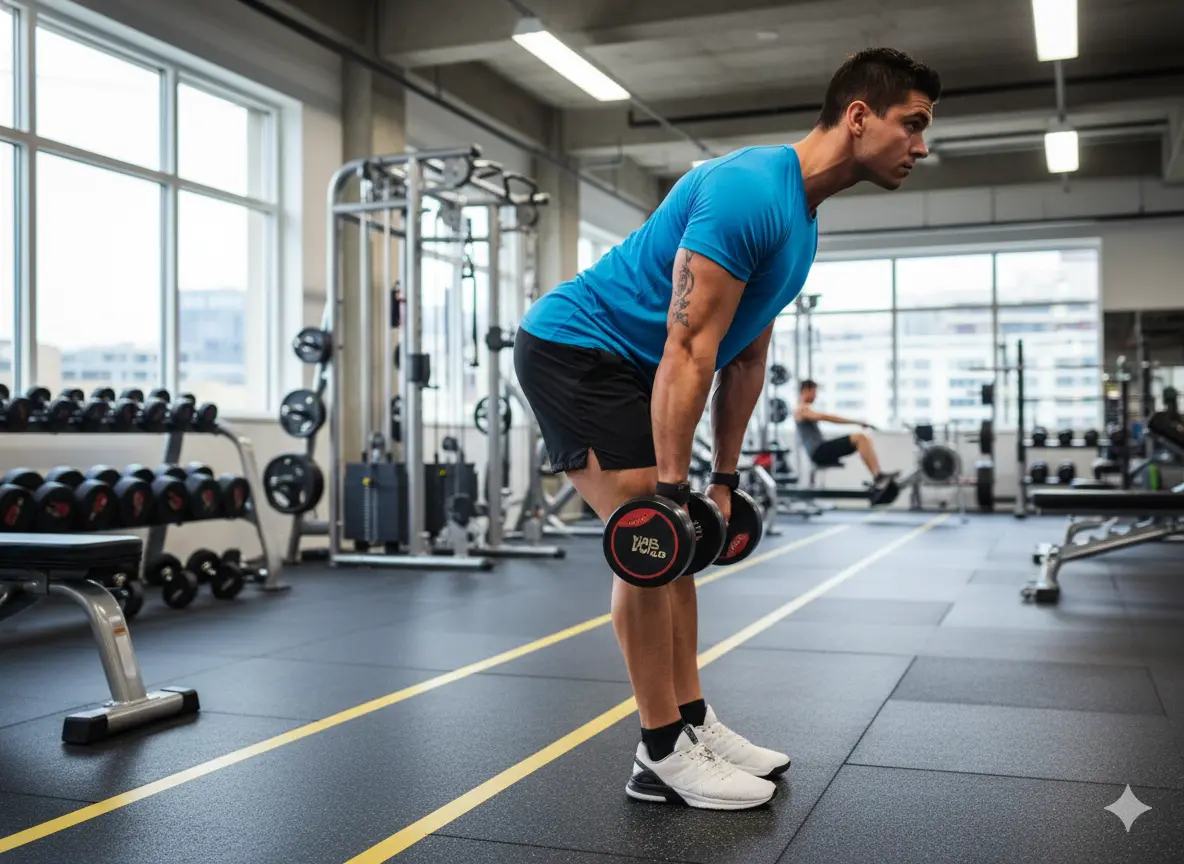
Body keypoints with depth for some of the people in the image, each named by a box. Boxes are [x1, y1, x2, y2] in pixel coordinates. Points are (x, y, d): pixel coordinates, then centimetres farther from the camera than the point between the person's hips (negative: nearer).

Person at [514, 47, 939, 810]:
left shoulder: (801, 218, 9)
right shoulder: (750, 192, -23)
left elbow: (747, 358, 13)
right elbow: (689, 348, -27)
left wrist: (724, 480, 13)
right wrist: (673, 490, -24)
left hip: (624, 364, 10)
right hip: (573, 347, -10)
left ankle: (694, 724, 18)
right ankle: (664, 755, -1)